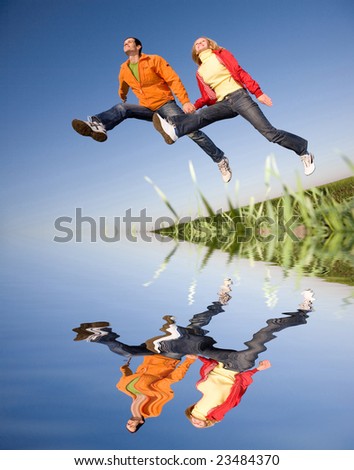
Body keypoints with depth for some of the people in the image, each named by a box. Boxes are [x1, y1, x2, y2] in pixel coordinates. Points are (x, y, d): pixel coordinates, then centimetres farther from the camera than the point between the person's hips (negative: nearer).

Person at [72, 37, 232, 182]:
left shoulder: (154, 60, -6)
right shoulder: (124, 70, 8)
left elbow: (174, 80, -13)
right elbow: (123, 88, 30)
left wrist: (185, 101, -24)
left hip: (165, 104, -4)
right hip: (147, 108, 4)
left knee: (191, 130, -17)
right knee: (121, 108, -21)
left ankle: (220, 159, -6)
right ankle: (96, 125, -51)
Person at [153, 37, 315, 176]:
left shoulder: (221, 54, 12)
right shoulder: (199, 73, 21)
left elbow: (240, 72, 2)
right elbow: (208, 96, 18)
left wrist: (258, 93, -9)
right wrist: (195, 106, -3)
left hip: (239, 96, -3)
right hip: (224, 103, 3)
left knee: (269, 132, -13)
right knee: (203, 115, -29)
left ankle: (303, 152, -1)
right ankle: (174, 129, -56)